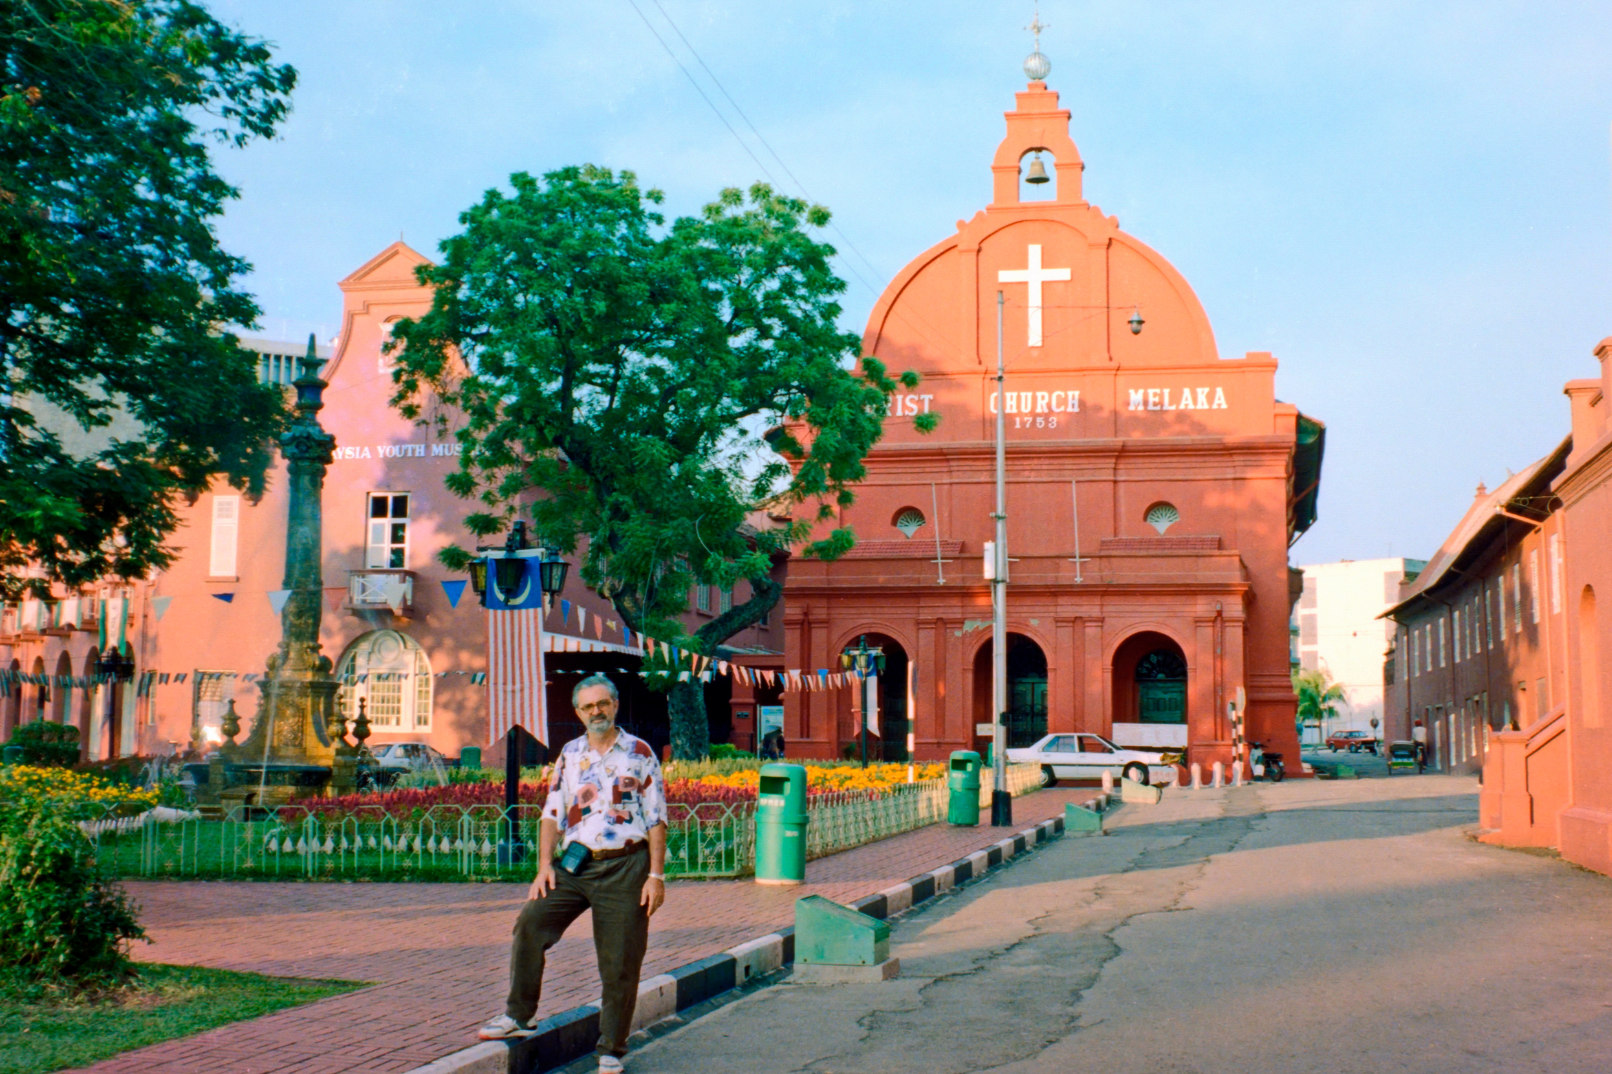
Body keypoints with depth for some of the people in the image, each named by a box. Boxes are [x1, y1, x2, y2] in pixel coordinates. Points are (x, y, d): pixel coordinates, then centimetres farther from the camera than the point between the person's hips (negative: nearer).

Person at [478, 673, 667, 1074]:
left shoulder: (639, 753, 2)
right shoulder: (570, 755, 12)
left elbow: (656, 819, 1)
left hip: (624, 866, -3)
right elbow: (551, 813, 10)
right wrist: (544, 866, -2)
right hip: (573, 864, 3)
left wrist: (656, 875, -6)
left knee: (620, 962, -1)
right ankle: (518, 1016, 3)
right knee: (529, 924, -13)